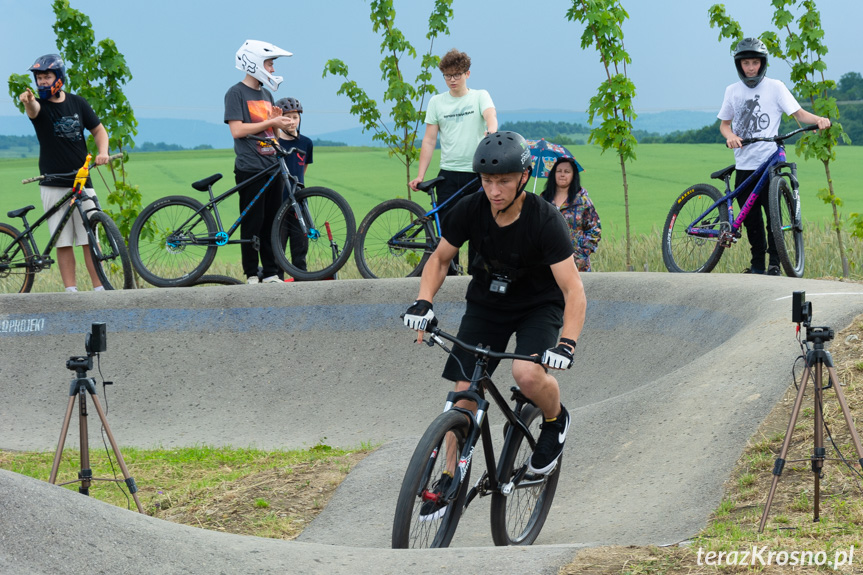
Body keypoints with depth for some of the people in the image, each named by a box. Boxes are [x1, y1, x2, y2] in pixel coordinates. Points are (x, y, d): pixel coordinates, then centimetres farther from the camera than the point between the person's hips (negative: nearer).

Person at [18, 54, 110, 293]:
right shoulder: (40, 105, -2)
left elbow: (99, 130, 14)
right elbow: (34, 110, -27)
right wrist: (27, 101, -51)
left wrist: (102, 152, -7)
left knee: (90, 239, 0)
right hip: (53, 185, -1)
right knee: (63, 242, -2)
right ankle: (71, 291, 1)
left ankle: (100, 289, 5)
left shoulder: (77, 103, 6)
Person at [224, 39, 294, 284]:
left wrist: (278, 120, 2)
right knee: (253, 224, -5)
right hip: (249, 169, -7)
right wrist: (270, 122, -12)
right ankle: (251, 274, 1)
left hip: (271, 166, 7)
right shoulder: (236, 93, -4)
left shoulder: (267, 94, 19)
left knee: (273, 223, 5)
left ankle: (271, 273, 9)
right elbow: (237, 130, -15)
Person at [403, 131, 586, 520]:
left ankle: (555, 419, 3)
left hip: (538, 306, -4)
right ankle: (452, 476, 13)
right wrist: (423, 302, -19)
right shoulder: (470, 210, -17)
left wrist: (567, 343, -44)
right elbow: (440, 258, -2)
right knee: (464, 390, -4)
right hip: (486, 303, 4)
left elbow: (573, 290, -30)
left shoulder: (544, 220, -28)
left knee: (528, 375, -30)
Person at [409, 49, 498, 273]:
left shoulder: (480, 97, 5)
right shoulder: (437, 102, 10)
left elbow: (490, 116, -15)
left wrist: (490, 131, -40)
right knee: (446, 228, -2)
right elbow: (429, 140, 8)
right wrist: (420, 175, 0)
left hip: (477, 173, -1)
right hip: (448, 174, 1)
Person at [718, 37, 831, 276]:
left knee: (773, 214, -10)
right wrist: (730, 136, -5)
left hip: (769, 162, -4)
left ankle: (774, 263, -2)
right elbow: (724, 123, 17)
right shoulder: (733, 91, 10)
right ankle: (757, 264, 16)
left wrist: (819, 120, -22)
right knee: (751, 218, 6)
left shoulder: (775, 87, 0)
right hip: (744, 165, 4)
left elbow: (799, 113, -3)